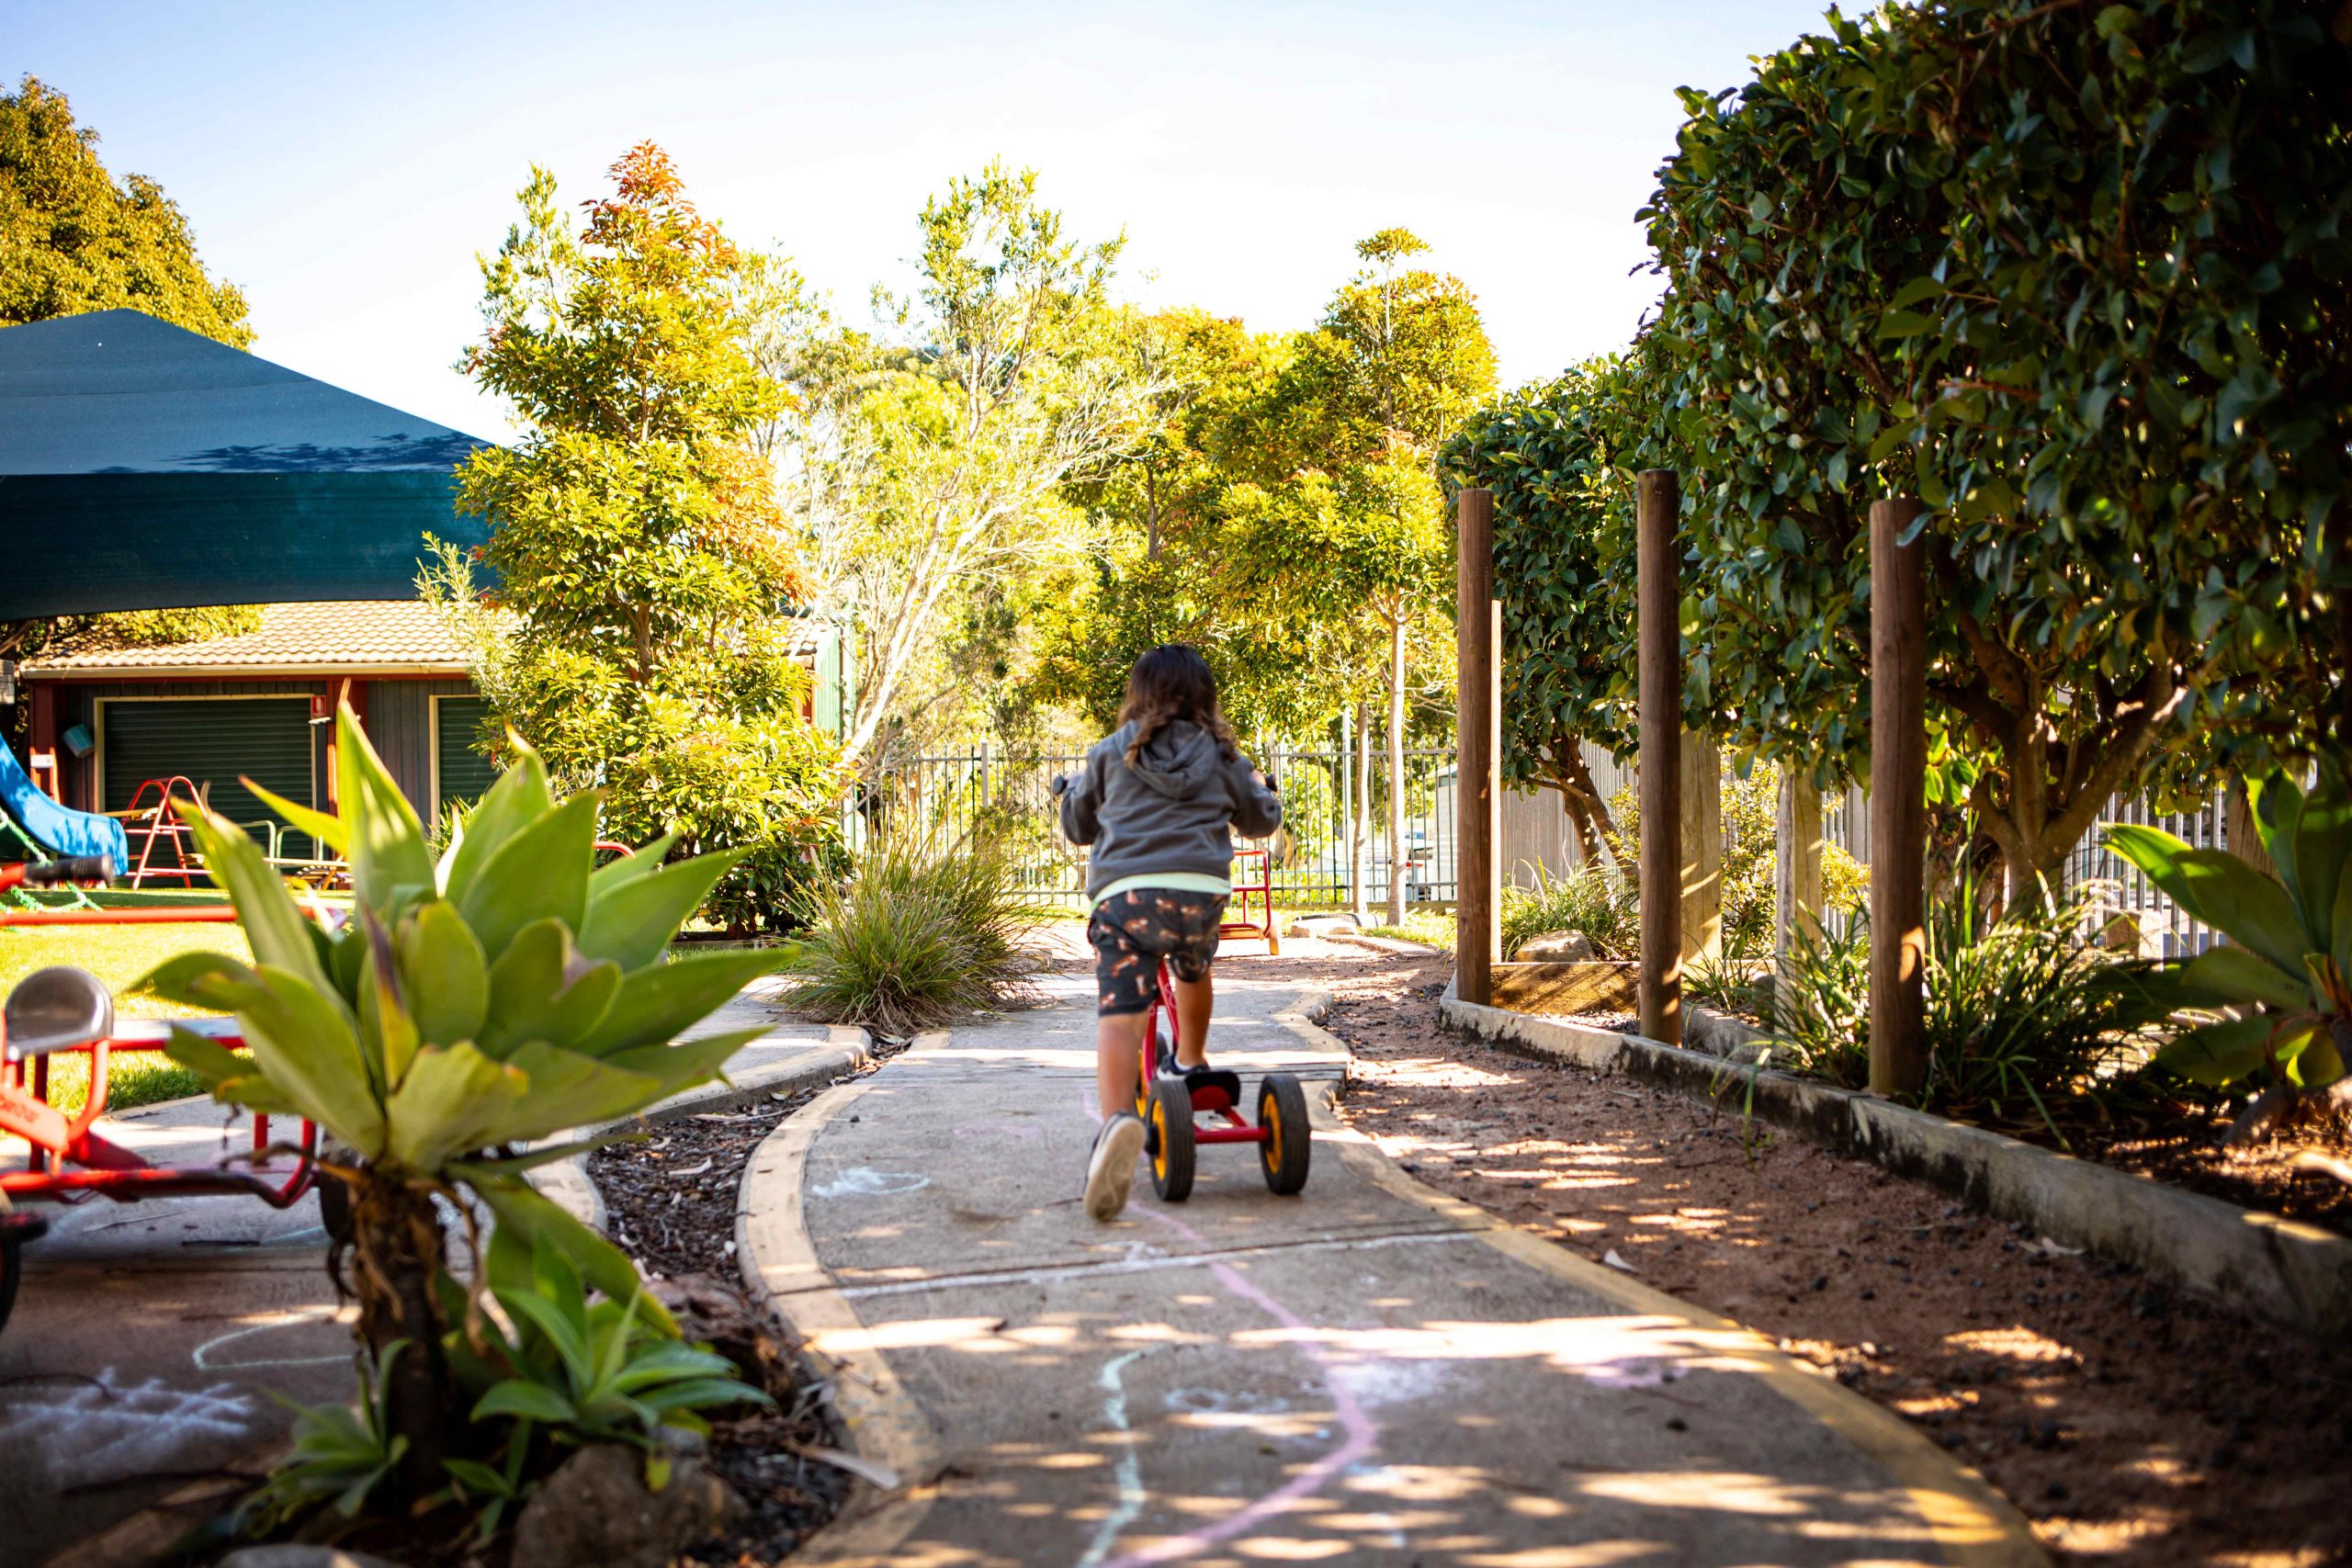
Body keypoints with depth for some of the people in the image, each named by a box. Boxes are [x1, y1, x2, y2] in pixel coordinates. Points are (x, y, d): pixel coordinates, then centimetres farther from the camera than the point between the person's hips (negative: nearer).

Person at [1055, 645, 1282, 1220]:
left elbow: (1078, 826, 29)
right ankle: (1192, 1064, 51)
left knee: (1118, 1015, -15)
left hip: (1125, 892, -2)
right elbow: (1261, 820, 31)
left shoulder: (1111, 753, 16)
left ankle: (1116, 1120, -37)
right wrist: (1263, 789, 54)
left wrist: (1071, 789, 51)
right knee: (1194, 973, 34)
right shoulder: (1220, 755, 17)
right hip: (1201, 891, 2)